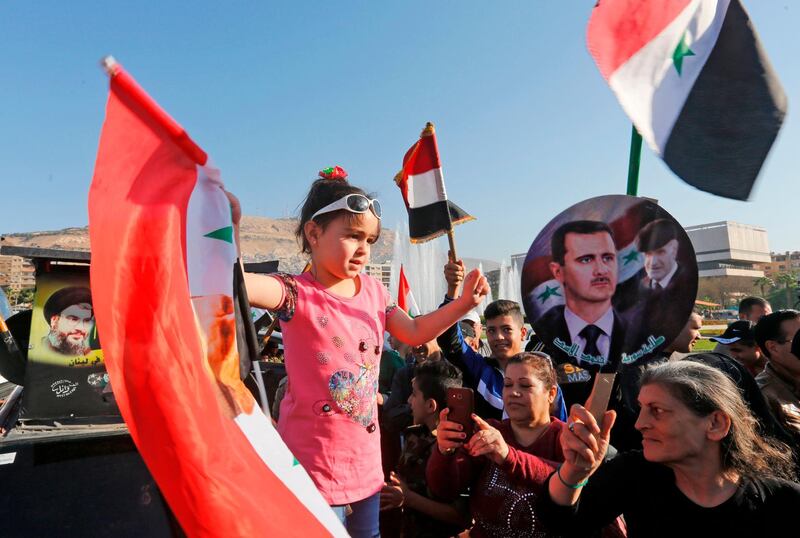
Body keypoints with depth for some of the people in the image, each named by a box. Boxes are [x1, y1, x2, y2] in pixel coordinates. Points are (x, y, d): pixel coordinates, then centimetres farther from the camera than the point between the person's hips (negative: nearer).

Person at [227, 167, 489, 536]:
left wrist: (464, 302, 3)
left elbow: (415, 332, 11)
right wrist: (230, 228, -48)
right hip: (314, 465, -6)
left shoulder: (373, 291, 2)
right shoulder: (297, 294, -17)